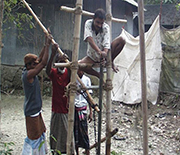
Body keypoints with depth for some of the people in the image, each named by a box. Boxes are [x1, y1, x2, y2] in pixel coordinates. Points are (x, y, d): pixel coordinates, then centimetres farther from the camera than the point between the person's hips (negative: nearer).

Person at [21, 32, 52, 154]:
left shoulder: (29, 72, 4)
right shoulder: (28, 74, -23)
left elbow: (40, 59, 12)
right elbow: (44, 63, -28)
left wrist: (47, 44, 6)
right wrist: (47, 45, -22)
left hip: (36, 109, 10)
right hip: (32, 111, -10)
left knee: (40, 133, 20)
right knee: (33, 136, -1)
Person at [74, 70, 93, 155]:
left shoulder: (87, 80, -1)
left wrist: (90, 112, 3)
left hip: (83, 109, -1)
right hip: (73, 109, 1)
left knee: (84, 132, -1)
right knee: (75, 131, 7)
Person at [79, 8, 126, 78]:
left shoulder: (106, 27, -16)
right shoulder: (88, 23, -16)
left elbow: (106, 44, -28)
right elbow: (89, 39, -33)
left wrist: (104, 53, -49)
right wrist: (99, 51, -49)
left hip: (104, 53, 0)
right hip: (92, 56, 1)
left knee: (121, 40, -22)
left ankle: (111, 62, -9)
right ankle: (99, 75, -8)